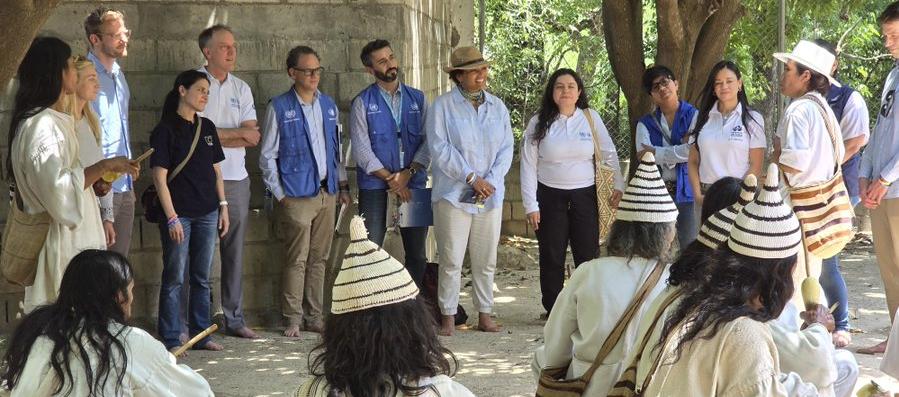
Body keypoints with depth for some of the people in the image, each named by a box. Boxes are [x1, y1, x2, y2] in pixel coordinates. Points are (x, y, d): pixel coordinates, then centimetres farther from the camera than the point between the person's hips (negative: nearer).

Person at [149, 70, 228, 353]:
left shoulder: (207, 128, 12)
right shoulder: (165, 130, -7)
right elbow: (160, 178, -10)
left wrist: (223, 206, 10)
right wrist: (172, 218, -14)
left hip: (207, 213, 6)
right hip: (179, 214, -6)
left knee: (202, 277, 11)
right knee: (174, 279, -1)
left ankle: (201, 334, 18)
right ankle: (171, 340, 4)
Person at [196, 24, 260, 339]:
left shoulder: (241, 89, 13)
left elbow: (253, 137, 3)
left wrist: (216, 136, -9)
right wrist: (238, 134, -6)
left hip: (236, 180, 5)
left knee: (234, 252, 9)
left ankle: (234, 318, 17)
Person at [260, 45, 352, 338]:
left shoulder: (328, 105, 13)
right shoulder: (279, 108, -3)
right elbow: (267, 156, -2)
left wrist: (343, 185, 13)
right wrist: (280, 194, -6)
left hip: (326, 193, 5)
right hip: (297, 196, -5)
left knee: (319, 258, 8)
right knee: (297, 259, -5)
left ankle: (314, 317, 16)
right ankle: (293, 319, 3)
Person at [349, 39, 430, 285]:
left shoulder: (417, 99, 9)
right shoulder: (363, 103, 1)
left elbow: (428, 141, 3)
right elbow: (361, 149, -6)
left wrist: (407, 174, -10)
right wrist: (390, 179, -11)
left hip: (414, 185, 3)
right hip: (375, 188, -3)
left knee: (417, 255, 7)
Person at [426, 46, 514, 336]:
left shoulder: (497, 106, 11)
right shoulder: (442, 106, -3)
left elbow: (506, 148, 7)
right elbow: (440, 149, -10)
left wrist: (491, 181, -8)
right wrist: (472, 178, -14)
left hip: (490, 195, 4)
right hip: (454, 194, -4)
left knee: (486, 260, 8)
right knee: (451, 260, -4)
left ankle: (484, 315, 16)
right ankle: (448, 318, 3)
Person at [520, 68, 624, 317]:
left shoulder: (590, 118, 3)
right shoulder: (539, 123, 0)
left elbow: (609, 154, 6)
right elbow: (528, 165, 0)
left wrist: (619, 185, -4)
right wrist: (531, 205, -4)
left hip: (584, 195, 0)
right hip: (550, 197, 0)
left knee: (588, 256, -2)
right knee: (552, 258, 5)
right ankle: (553, 312, 14)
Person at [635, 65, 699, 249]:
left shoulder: (694, 116, 3)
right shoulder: (646, 123, 12)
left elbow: (694, 151, -12)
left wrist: (657, 153, -6)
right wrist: (679, 151, -9)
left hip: (686, 191, -2)